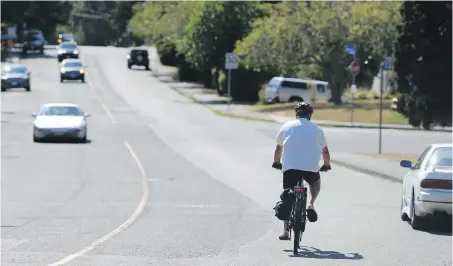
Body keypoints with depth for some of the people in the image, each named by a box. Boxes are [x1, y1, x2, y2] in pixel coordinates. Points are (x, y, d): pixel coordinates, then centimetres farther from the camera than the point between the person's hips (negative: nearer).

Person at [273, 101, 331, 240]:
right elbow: (325, 152, 22)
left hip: (290, 167, 0)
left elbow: (278, 149, 21)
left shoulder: (287, 126, 13)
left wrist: (276, 163, 39)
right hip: (311, 168, 0)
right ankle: (310, 204, 7)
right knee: (316, 182, 33)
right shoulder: (316, 129, 13)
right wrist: (326, 165, 40)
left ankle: (286, 230, -4)